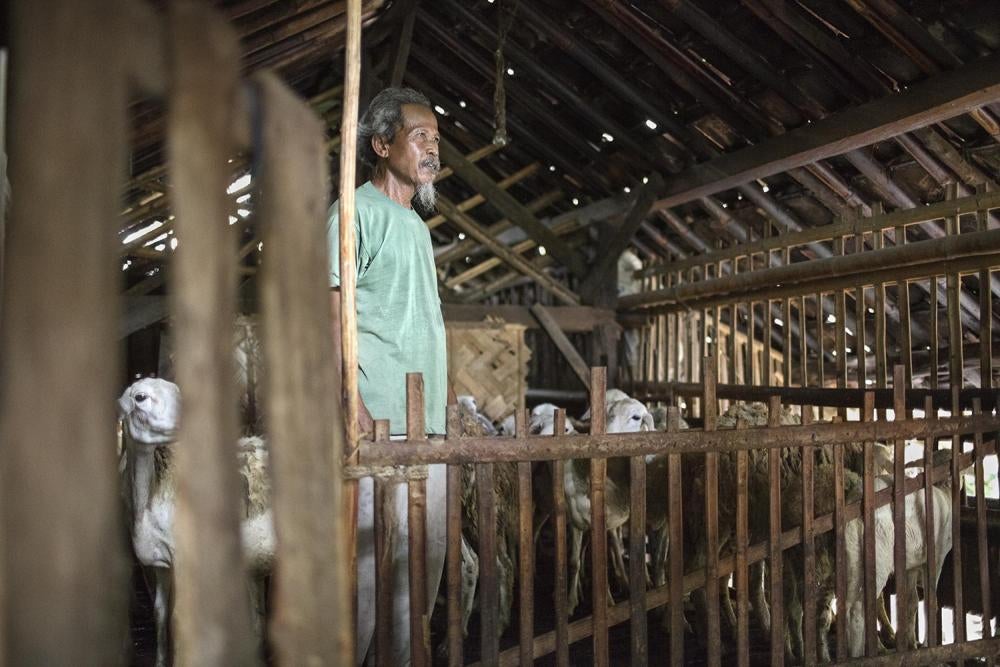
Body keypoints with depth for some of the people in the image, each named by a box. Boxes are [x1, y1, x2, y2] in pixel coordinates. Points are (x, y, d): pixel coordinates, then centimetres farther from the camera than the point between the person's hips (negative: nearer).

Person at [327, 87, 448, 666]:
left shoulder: (417, 225, 21)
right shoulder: (358, 212, -5)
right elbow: (331, 314, -13)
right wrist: (349, 403, -21)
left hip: (429, 424, 9)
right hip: (379, 423, -9)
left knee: (425, 561, 13)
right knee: (372, 561, -6)